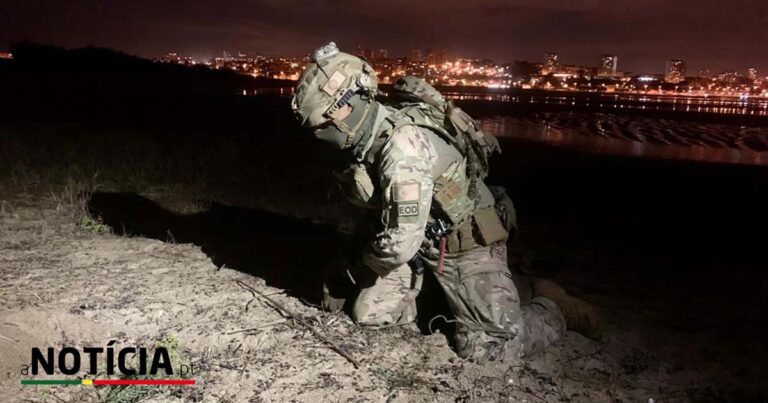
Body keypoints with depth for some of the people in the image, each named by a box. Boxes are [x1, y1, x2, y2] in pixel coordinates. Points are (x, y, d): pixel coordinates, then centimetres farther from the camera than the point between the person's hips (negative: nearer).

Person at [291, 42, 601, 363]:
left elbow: (400, 243, -32)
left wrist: (353, 270, -12)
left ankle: (557, 310, 16)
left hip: (468, 242, -8)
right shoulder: (363, 139, -2)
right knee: (369, 315, 0)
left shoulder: (404, 145, -32)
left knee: (487, 346, -12)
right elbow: (380, 211, 12)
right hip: (418, 239, 8)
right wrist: (347, 267, 9)